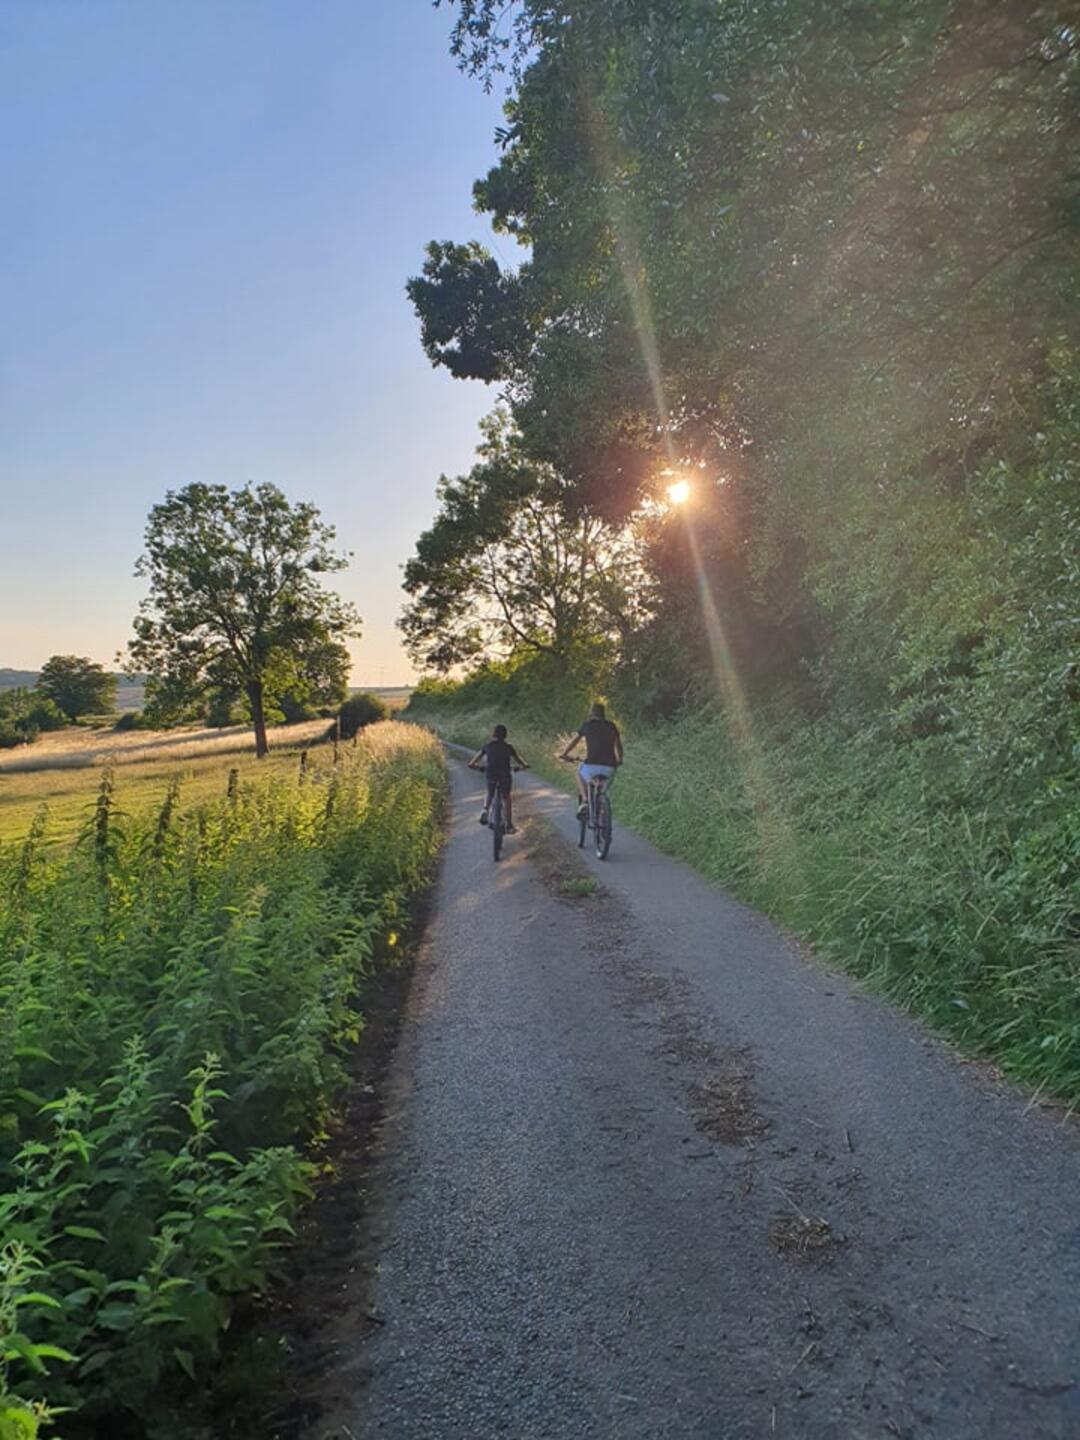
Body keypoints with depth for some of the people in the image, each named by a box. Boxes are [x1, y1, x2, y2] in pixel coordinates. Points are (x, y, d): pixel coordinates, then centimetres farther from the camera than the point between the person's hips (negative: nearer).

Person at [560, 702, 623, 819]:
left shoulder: (587, 725, 10)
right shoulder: (612, 726, 16)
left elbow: (574, 741, 18)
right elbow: (618, 745, 22)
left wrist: (564, 754, 33)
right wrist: (619, 760, 38)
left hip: (591, 766, -2)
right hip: (609, 767, 3)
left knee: (580, 772, 30)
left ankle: (584, 801, 13)